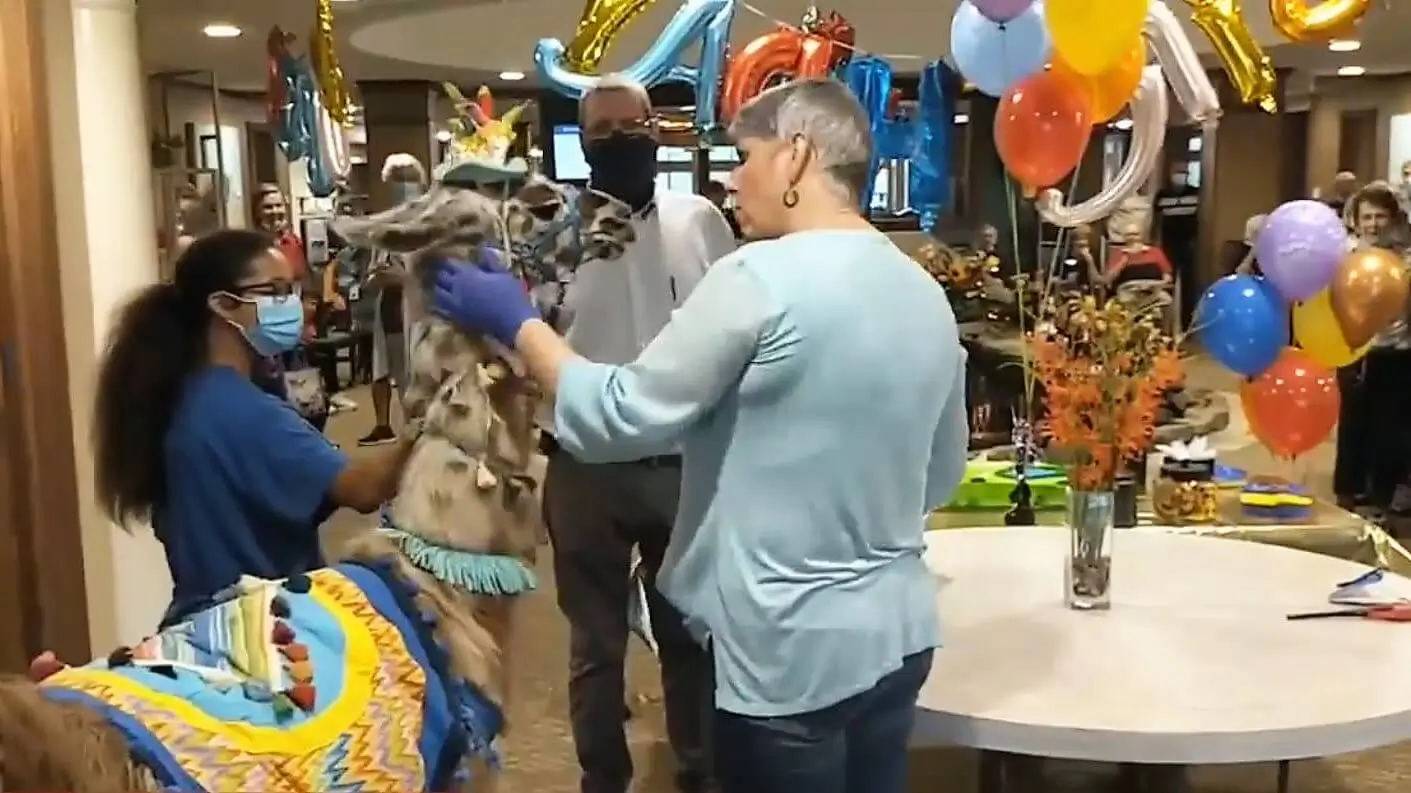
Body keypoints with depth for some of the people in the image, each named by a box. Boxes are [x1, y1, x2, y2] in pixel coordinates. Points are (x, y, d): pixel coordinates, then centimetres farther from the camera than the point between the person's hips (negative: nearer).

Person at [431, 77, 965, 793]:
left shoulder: (760, 277, -18)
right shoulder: (927, 296, 5)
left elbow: (615, 419, -15)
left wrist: (516, 323, -2)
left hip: (790, 653, -7)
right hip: (899, 635, 8)